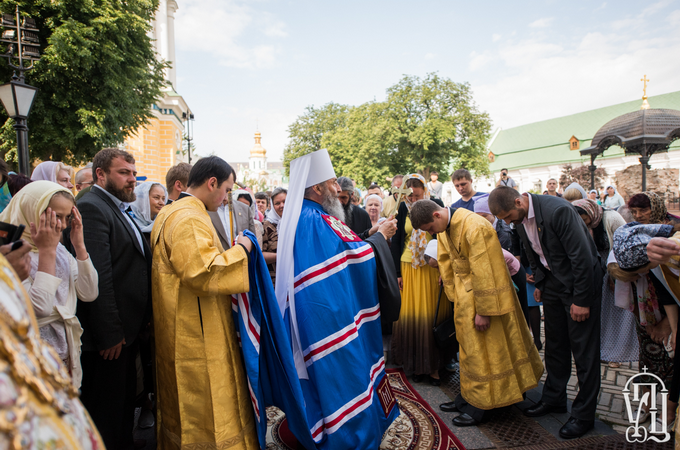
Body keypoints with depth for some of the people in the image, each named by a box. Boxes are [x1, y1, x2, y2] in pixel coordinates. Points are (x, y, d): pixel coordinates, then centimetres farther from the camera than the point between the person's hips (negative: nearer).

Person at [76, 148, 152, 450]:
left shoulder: (119, 208, 13)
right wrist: (110, 334, -23)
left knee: (126, 394, 22)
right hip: (110, 333, -10)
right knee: (107, 402, 6)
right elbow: (98, 277, -24)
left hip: (127, 327, 10)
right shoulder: (91, 207, -17)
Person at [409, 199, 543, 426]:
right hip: (465, 294, 8)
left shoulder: (475, 228, -28)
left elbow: (483, 272, -26)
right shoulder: (444, 227, -2)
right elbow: (446, 263, 7)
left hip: (485, 291, -8)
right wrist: (454, 298, 6)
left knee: (484, 348, 4)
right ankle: (467, 396, 30)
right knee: (469, 346, 17)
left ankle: (478, 406, 16)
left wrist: (483, 311, -22)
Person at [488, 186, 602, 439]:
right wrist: (539, 283, 13)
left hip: (580, 280, -7)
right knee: (554, 345, 15)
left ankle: (584, 415, 14)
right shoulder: (520, 219, -4)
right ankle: (554, 399, 31)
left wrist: (581, 299, -21)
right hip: (552, 282, 7)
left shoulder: (558, 210, -29)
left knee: (584, 350, 0)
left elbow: (582, 257, -25)